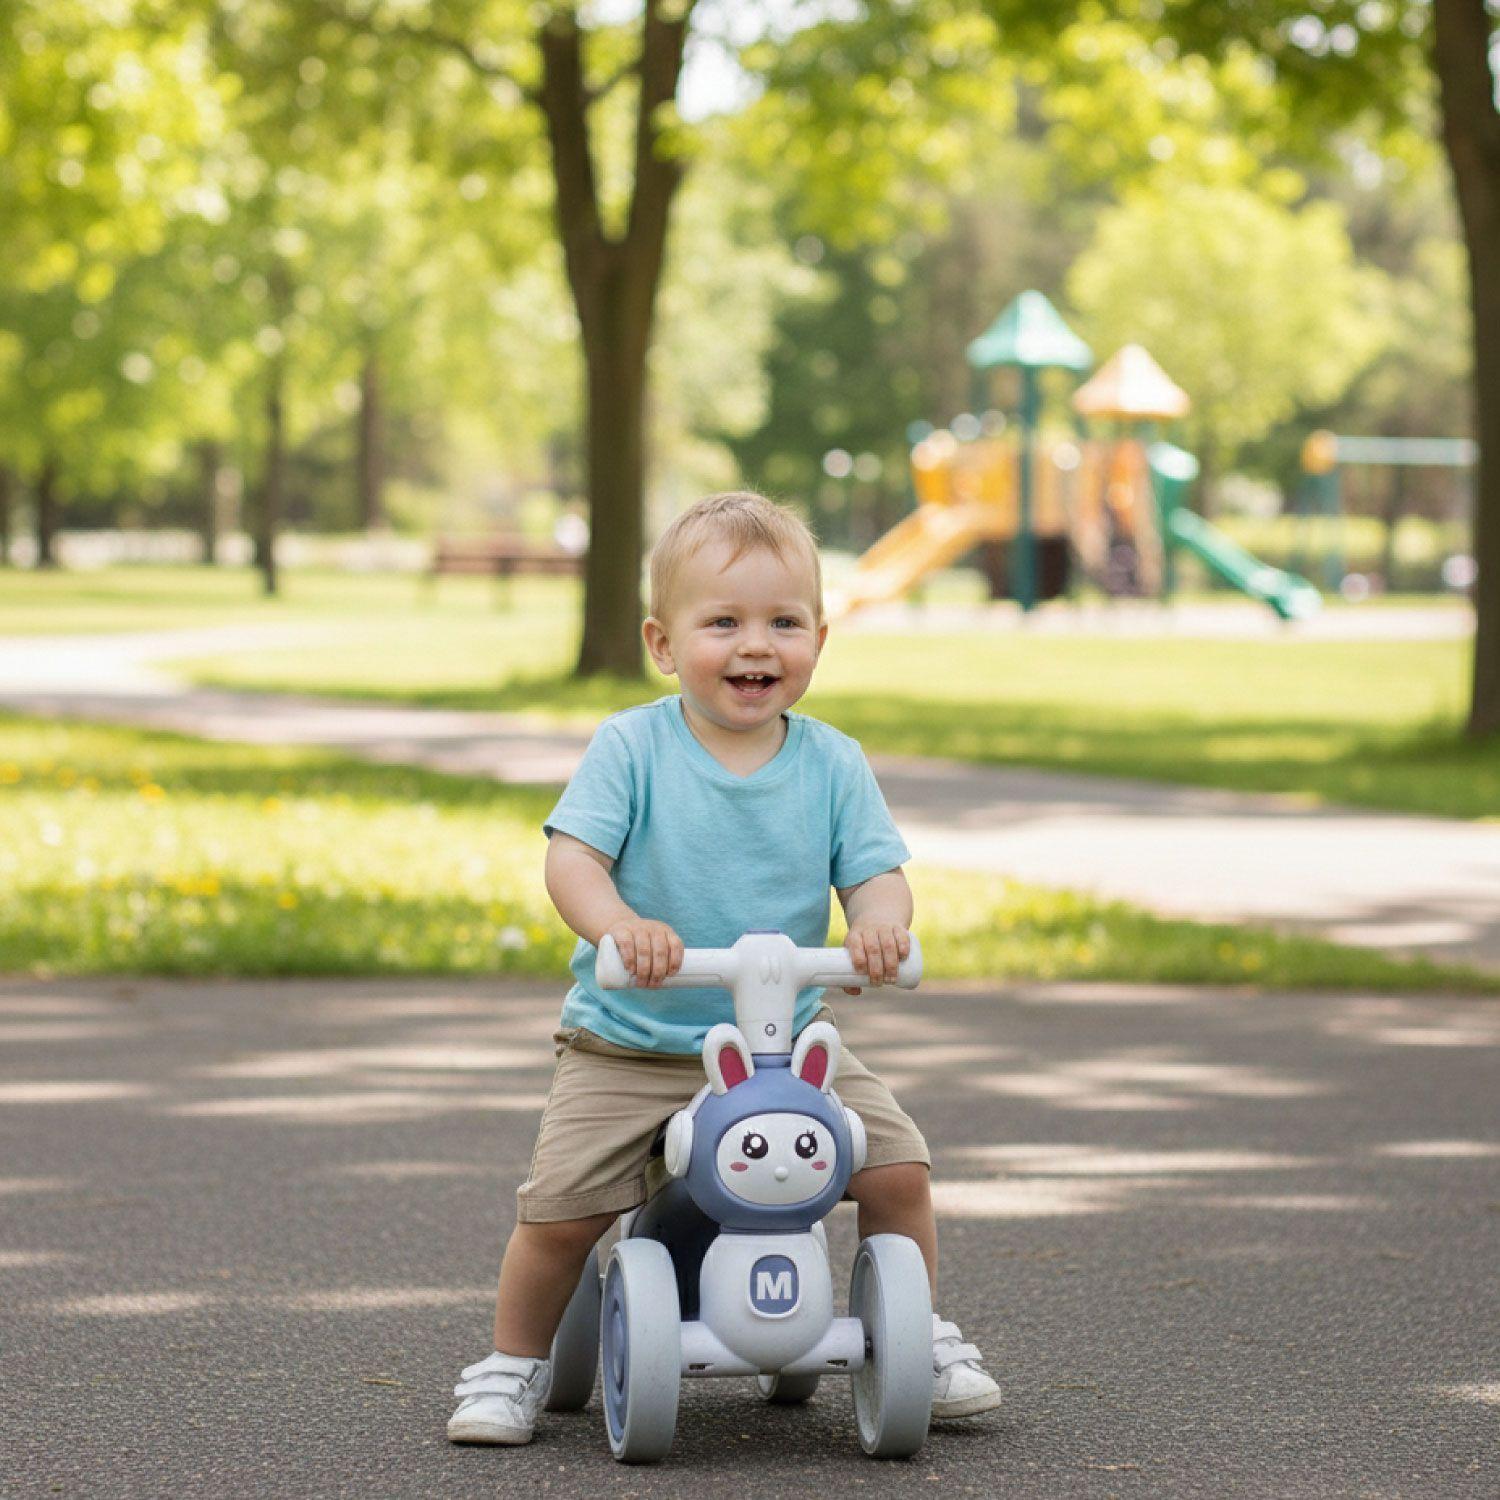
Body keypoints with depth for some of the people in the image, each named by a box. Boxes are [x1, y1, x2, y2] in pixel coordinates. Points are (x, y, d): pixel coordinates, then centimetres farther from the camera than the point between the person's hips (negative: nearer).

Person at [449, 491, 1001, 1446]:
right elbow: (572, 857, -16)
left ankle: (918, 1339, 15)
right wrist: (620, 925, -37)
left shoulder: (833, 763, 1)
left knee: (899, 1166, -10)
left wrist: (881, 923, -28)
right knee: (560, 1209, -15)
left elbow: (878, 873, -3)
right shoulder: (631, 747, -7)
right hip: (630, 1043, -2)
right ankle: (515, 1364, 11)